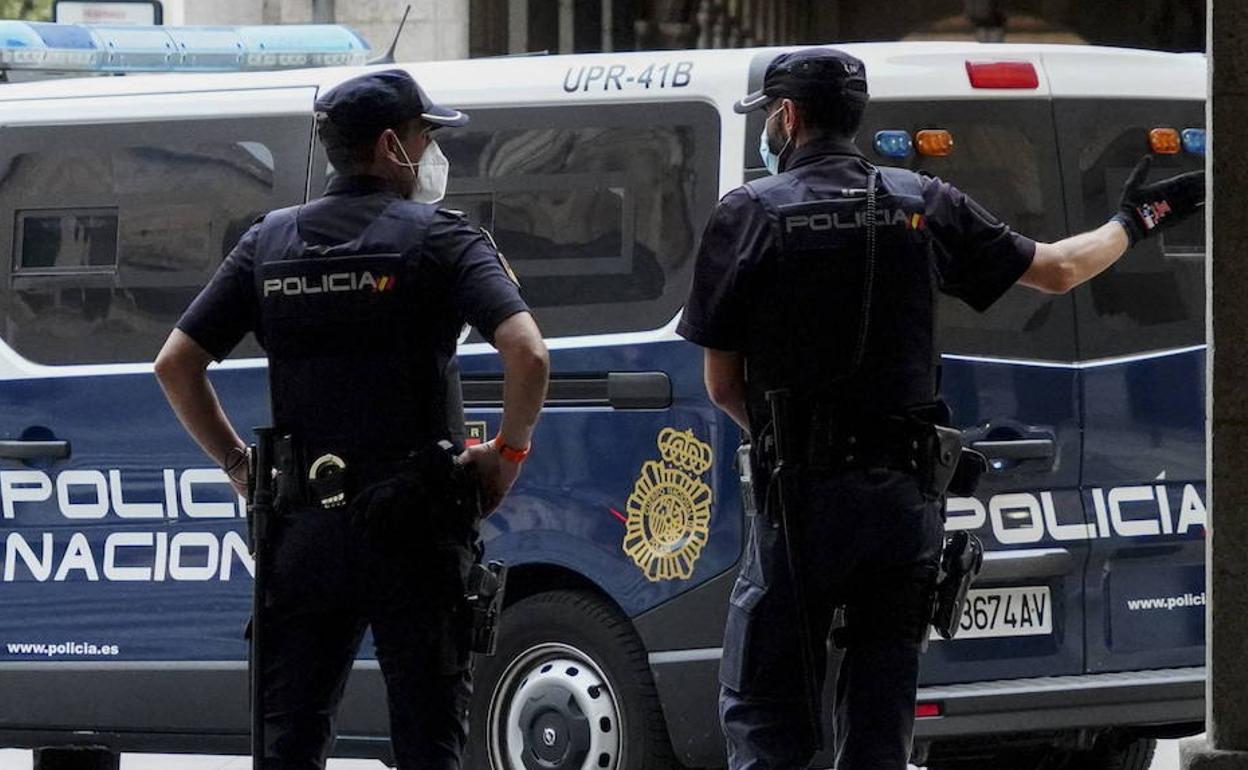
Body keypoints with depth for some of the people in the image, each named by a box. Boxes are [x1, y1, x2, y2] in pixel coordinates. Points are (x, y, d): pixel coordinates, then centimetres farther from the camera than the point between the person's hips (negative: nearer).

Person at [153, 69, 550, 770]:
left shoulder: (271, 241, 10)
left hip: (305, 528, 4)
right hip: (413, 529, -4)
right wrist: (510, 451, -3)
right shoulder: (440, 239, -4)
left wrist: (237, 463, 17)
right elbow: (527, 353, -19)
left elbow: (176, 363, 9)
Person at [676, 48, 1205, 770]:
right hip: (906, 495, 4)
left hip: (802, 498, -4)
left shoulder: (749, 215, -4)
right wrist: (1137, 221, 33)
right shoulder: (924, 205, 5)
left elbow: (723, 384, -3)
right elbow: (1058, 270, 14)